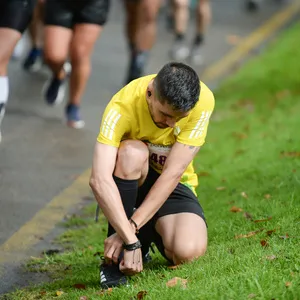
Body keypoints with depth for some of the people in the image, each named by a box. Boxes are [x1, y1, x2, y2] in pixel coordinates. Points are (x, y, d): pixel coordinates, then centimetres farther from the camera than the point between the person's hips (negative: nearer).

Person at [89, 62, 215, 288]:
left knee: (188, 251, -28)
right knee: (133, 152, -37)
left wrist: (132, 228, -34)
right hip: (131, 181, -1)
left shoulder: (202, 101, -25)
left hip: (173, 185, 1)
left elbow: (172, 173, -27)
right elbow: (99, 180, -41)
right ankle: (114, 259, -23)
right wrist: (130, 240, -48)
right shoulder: (122, 107, -30)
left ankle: (152, 232, 11)